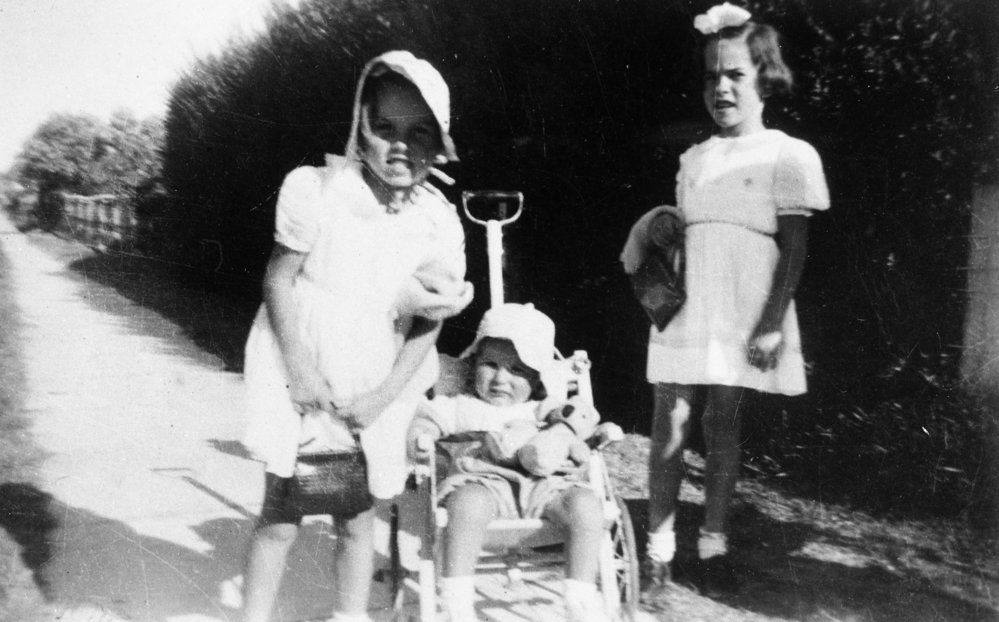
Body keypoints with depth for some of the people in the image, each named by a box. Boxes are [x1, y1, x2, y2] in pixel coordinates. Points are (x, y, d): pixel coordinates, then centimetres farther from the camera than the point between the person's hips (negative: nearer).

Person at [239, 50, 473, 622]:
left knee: (358, 518, 9)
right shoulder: (315, 189, -13)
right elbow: (279, 279, -8)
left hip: (375, 391, 2)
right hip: (301, 373, -2)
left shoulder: (440, 221, -6)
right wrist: (301, 372, -12)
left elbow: (429, 324, -1)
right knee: (282, 511, 2)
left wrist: (382, 395, -8)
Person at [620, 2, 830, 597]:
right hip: (682, 309, 3)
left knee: (723, 425, 4)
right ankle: (659, 543, 10)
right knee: (670, 425, 1)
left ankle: (713, 543, 18)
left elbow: (795, 247, -6)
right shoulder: (694, 159, 13)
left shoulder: (788, 154, -1)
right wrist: (660, 230, 1)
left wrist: (773, 322, -12)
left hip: (742, 317, -3)